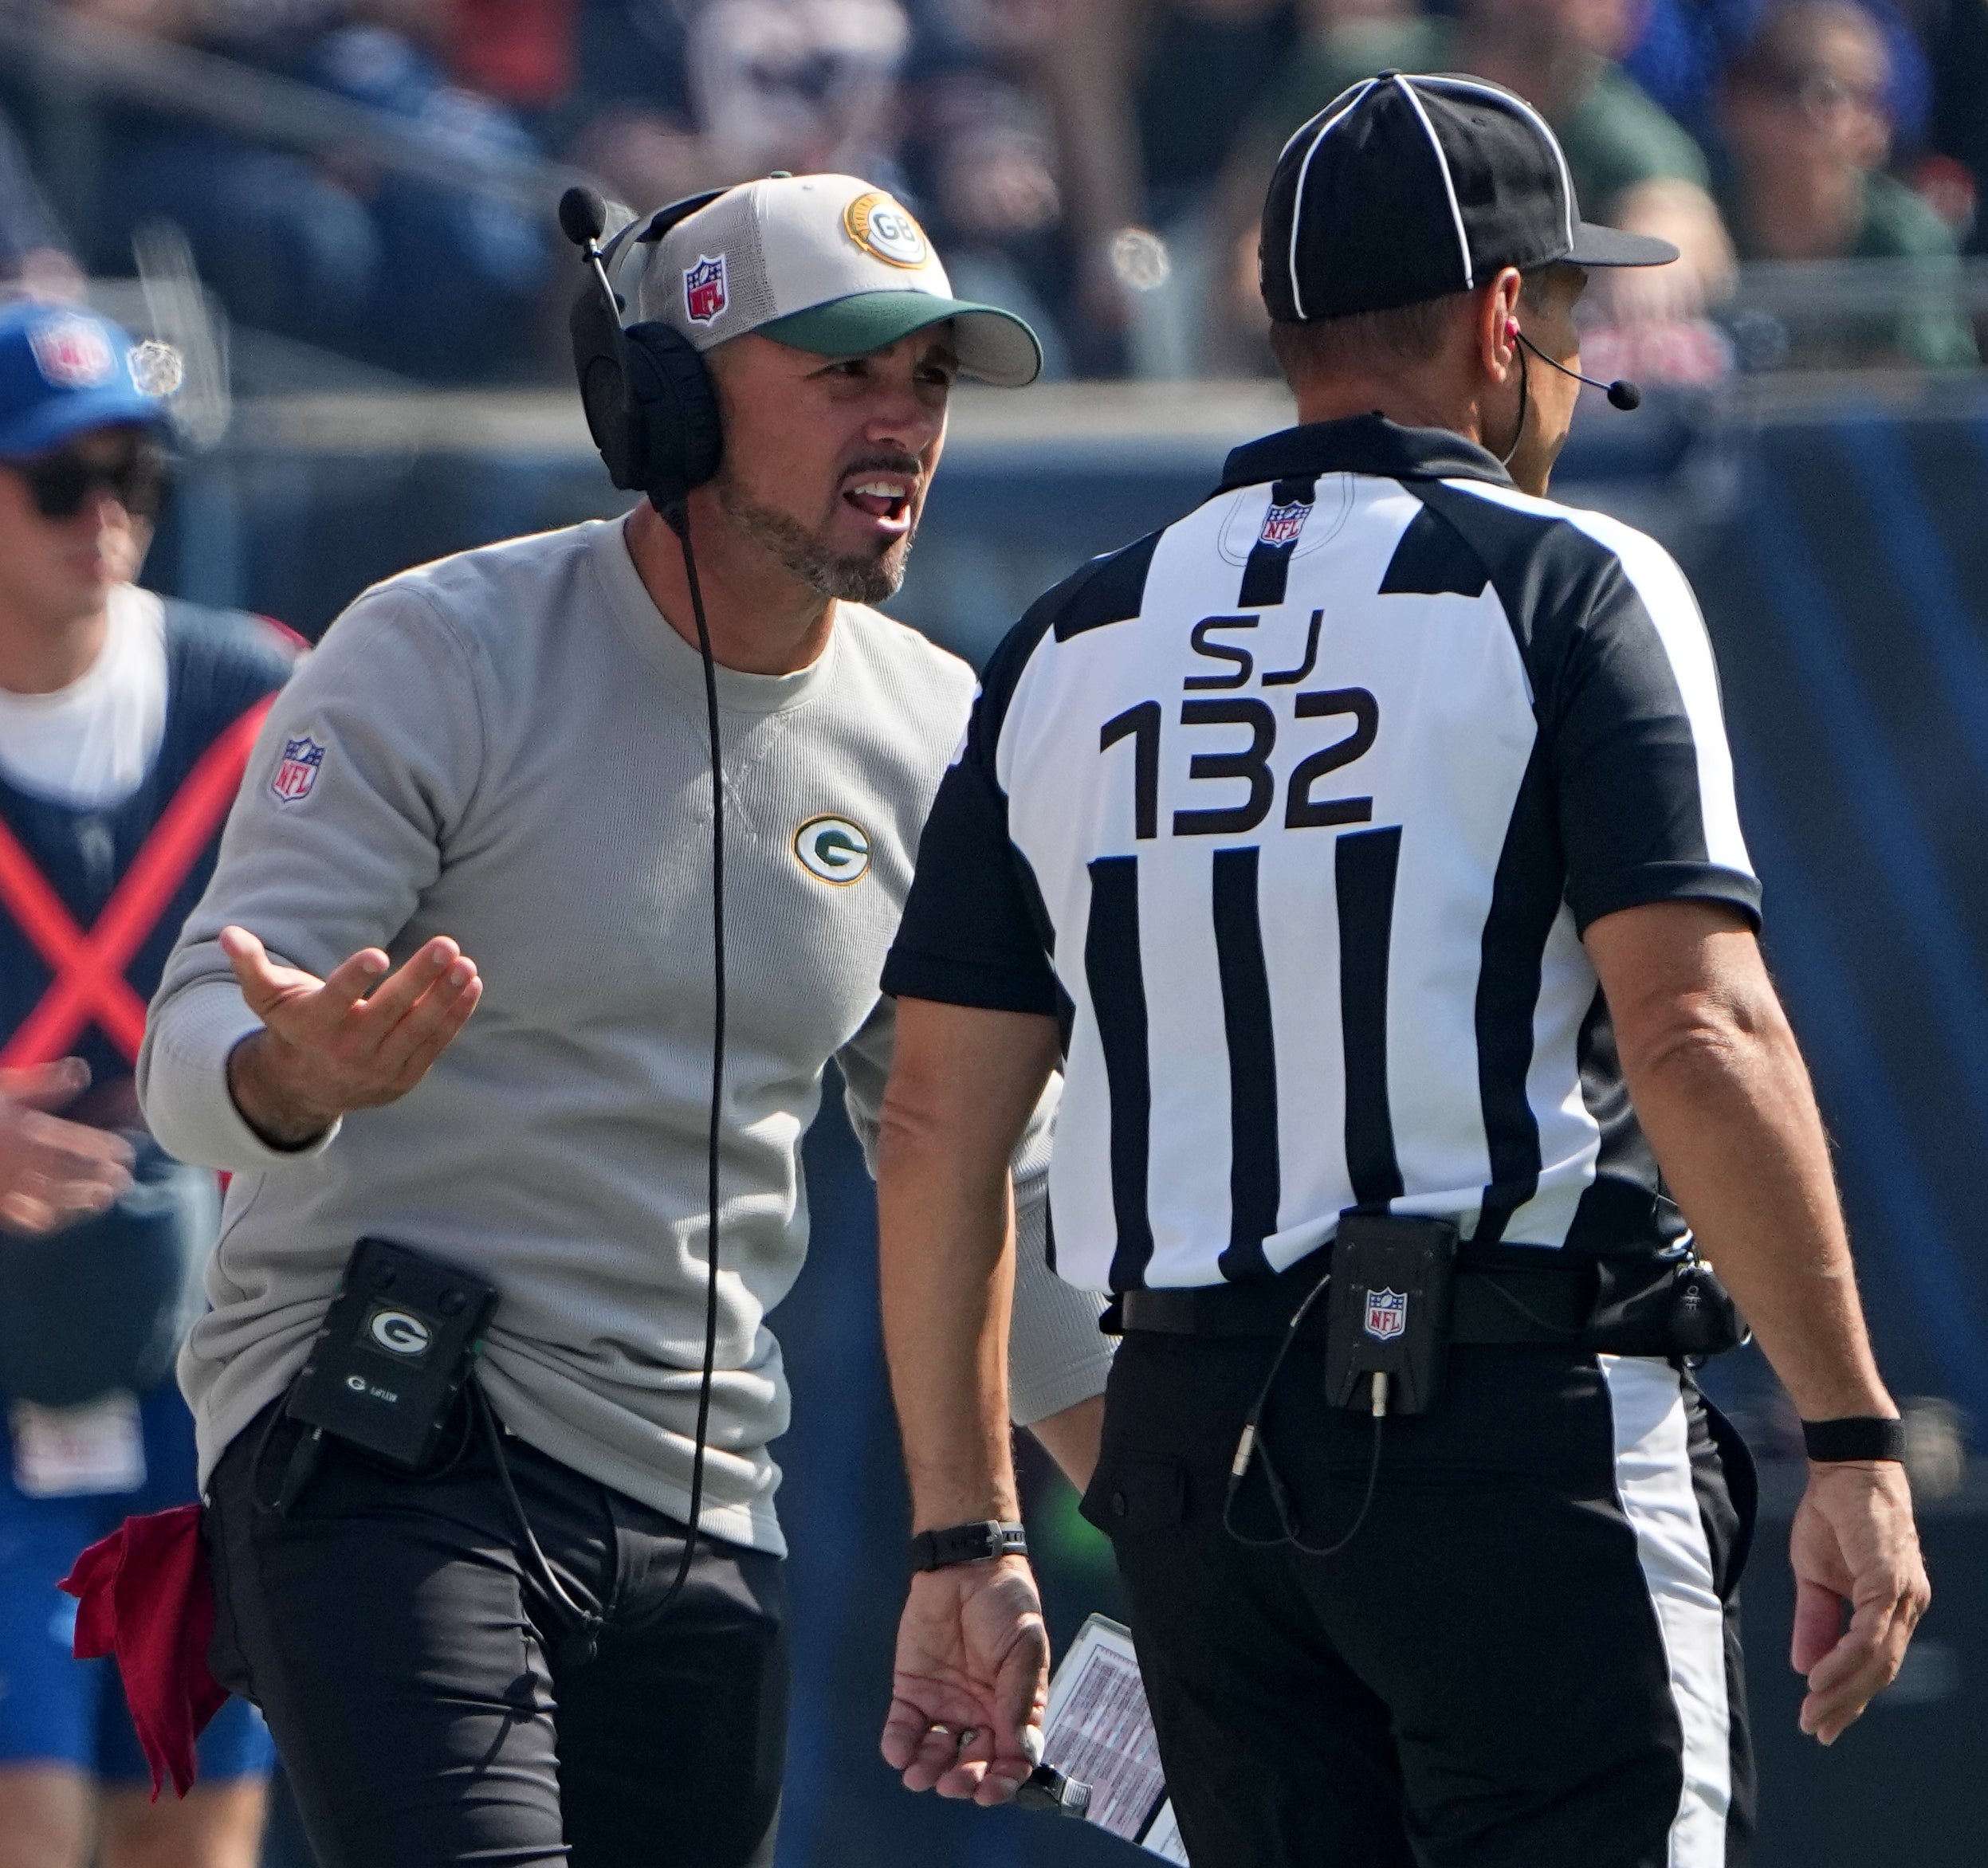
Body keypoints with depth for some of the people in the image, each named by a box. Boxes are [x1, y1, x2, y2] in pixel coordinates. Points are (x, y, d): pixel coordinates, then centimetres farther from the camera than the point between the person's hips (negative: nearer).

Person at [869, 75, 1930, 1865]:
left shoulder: (1068, 651, 13)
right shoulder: (1563, 589, -3)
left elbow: (937, 1125, 11)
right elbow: (1697, 1038, -14)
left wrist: (964, 1539, 14)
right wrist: (1853, 1439, -12)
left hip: (1186, 1447, 6)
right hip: (1525, 1439, -6)